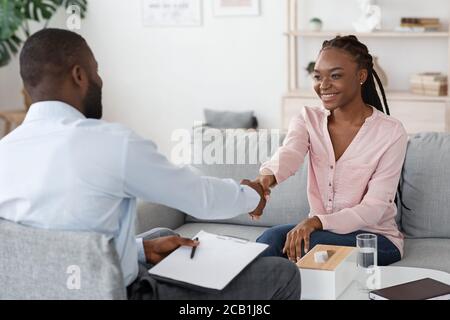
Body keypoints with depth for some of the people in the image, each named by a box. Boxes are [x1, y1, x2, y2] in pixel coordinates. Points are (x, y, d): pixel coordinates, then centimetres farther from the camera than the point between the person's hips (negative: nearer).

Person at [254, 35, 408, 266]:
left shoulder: (391, 132, -11)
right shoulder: (308, 119, -1)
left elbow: (373, 209, -16)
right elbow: (289, 153, -24)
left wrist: (316, 222, -32)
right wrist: (265, 178, -49)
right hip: (316, 229, 3)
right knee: (272, 238, -28)